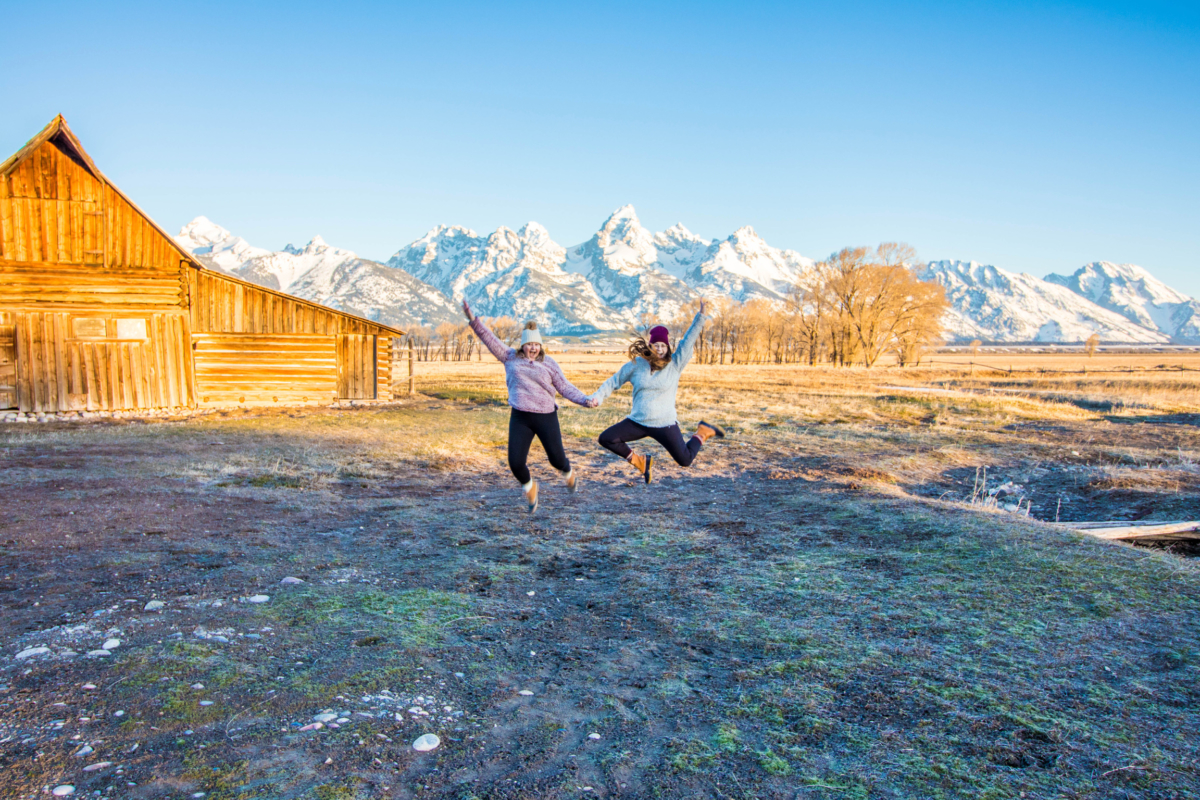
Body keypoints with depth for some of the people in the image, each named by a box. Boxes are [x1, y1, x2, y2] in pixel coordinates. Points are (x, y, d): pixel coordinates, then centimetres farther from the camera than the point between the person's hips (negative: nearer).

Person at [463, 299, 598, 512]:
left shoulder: (549, 363, 2)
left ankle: (569, 474, 45)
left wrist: (585, 401, -12)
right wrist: (473, 320, -16)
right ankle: (528, 487, 28)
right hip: (520, 418, 1)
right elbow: (490, 339, -3)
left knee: (556, 458, 6)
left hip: (546, 417, -1)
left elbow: (565, 387, 2)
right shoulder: (510, 358, 5)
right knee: (515, 463, -6)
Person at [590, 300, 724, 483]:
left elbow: (688, 340, -12)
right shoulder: (636, 365, -1)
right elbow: (613, 382, 8)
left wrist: (700, 316, -22)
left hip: (665, 425, -2)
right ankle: (640, 461, 13)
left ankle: (703, 432, 31)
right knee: (606, 439, -10)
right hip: (637, 423, 2)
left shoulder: (675, 364, -4)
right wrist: (597, 397, -4)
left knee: (685, 460, 0)